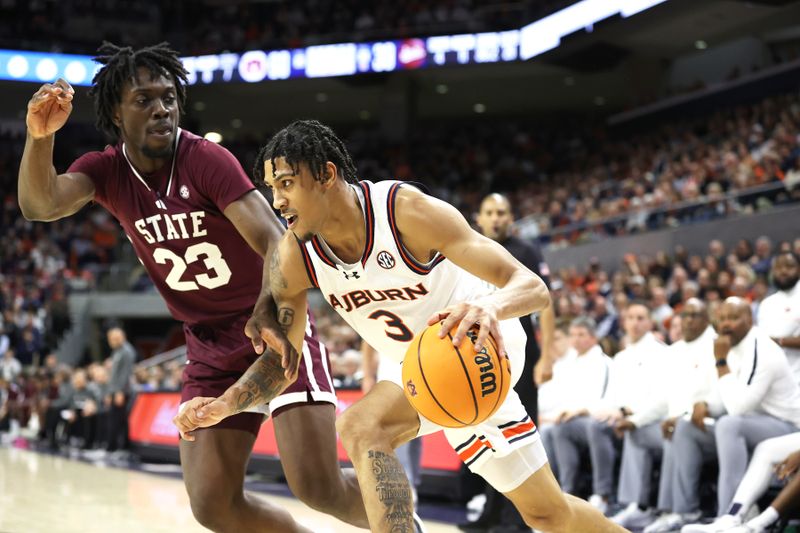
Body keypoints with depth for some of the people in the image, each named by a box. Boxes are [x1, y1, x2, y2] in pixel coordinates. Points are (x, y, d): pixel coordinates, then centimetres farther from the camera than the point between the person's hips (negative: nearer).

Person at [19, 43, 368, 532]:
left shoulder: (206, 159, -16)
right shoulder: (107, 170, -2)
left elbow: (277, 241, -28)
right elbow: (40, 204, -22)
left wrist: (273, 309, -49)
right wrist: (40, 137, -43)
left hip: (274, 326, -5)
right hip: (210, 348, 5)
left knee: (319, 486, -17)